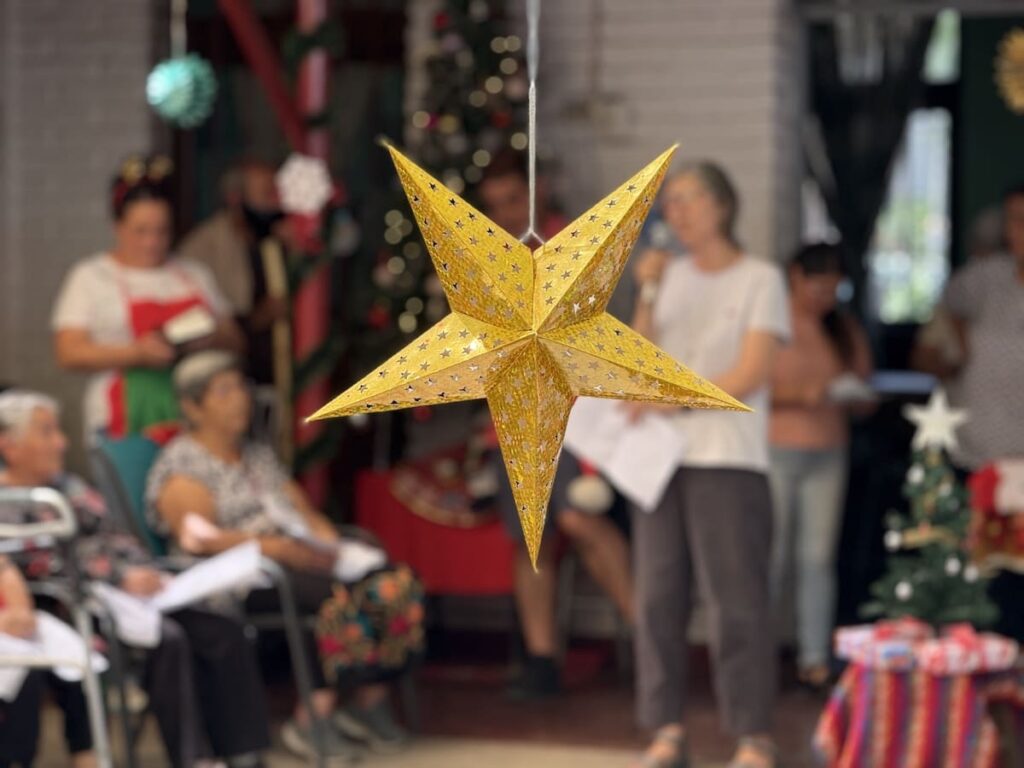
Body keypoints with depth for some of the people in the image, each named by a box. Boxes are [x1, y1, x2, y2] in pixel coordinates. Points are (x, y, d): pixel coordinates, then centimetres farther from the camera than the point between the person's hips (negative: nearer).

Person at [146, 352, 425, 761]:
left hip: (301, 557, 7)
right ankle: (313, 716, -28)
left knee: (397, 585, -17)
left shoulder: (260, 455, 25)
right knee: (339, 594, -34)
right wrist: (276, 547, -24)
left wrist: (326, 541, -3)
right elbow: (201, 537, -14)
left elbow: (306, 512, 20)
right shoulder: (182, 464, 0)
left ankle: (371, 702, -12)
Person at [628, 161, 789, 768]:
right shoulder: (672, 276, 15)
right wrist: (648, 293, -3)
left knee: (737, 601, -7)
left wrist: (667, 399, -8)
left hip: (729, 461, -5)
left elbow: (752, 374, -6)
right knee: (659, 598, 1)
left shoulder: (761, 280, 2)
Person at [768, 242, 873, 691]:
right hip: (775, 449, -4)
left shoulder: (846, 331, 14)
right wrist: (797, 395, -19)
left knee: (818, 557, -1)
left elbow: (864, 391, 18)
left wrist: (855, 394, -5)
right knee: (771, 556, -5)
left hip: (828, 452, 4)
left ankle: (815, 658, 1)